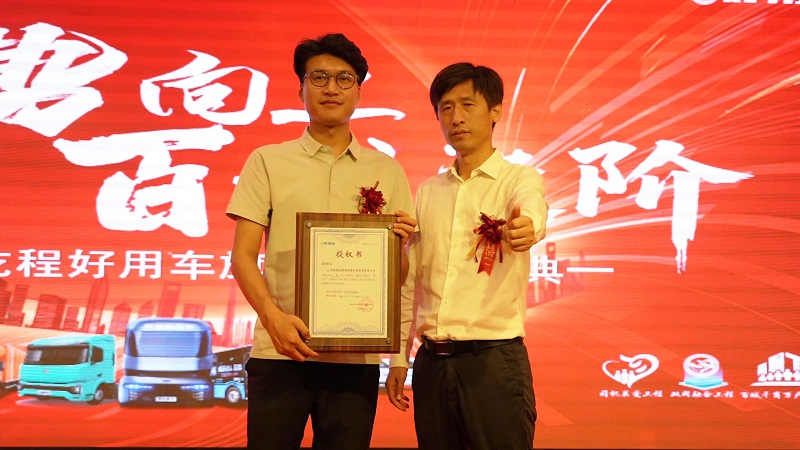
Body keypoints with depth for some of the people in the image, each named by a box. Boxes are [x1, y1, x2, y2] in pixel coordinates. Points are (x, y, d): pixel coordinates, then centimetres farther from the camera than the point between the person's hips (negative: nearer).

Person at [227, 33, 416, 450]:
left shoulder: (387, 172, 10)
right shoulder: (267, 161, 6)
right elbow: (242, 256, 0)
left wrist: (399, 243, -9)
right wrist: (272, 316, -16)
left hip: (356, 357, 2)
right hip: (280, 352, -1)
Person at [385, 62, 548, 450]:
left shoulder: (519, 179, 1)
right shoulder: (427, 193, 13)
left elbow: (531, 208, -24)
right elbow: (410, 282, 15)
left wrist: (525, 227, -47)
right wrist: (398, 359, 11)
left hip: (494, 359, -4)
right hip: (431, 362, 4)